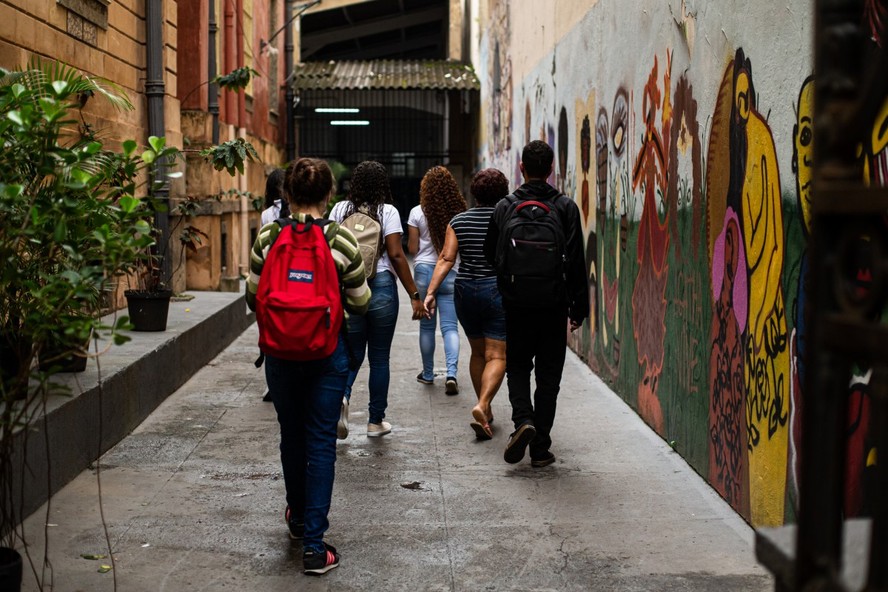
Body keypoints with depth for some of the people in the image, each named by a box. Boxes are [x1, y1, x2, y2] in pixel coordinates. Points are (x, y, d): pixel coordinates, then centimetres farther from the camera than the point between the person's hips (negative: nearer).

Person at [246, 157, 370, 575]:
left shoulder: (267, 238, -5)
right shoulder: (341, 241, -9)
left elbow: (253, 298, 1)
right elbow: (360, 304, -3)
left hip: (280, 350, 2)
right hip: (328, 351, -2)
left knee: (292, 435, 19)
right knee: (321, 441, 3)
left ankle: (299, 519, 39)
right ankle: (314, 545, 1)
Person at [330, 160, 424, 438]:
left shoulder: (339, 209, 4)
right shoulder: (387, 211, -4)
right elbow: (396, 255, -10)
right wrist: (414, 295, -8)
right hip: (381, 286, -2)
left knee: (352, 354, 12)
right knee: (379, 357, 9)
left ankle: (342, 395, -18)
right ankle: (376, 421, 15)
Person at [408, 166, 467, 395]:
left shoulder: (417, 213, -5)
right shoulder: (459, 213, -2)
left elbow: (412, 248, -2)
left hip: (424, 271, 0)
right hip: (451, 273, 1)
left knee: (427, 325, 11)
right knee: (450, 326, 0)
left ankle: (428, 373, 22)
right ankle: (451, 373, -16)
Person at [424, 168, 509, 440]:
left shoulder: (459, 221, 3)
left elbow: (446, 259, -6)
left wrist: (431, 291, -7)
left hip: (466, 291, 4)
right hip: (500, 292, -3)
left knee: (477, 352, 18)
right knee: (497, 356, -4)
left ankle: (485, 410, 27)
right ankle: (482, 405, -25)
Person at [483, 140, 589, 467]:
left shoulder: (505, 207, -2)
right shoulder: (565, 207, -4)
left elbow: (490, 255, 4)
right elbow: (576, 261, -7)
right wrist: (579, 306, -1)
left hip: (516, 304, 1)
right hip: (554, 305, 0)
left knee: (517, 366, 16)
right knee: (549, 374, 8)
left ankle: (523, 419, -9)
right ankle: (540, 447, 9)